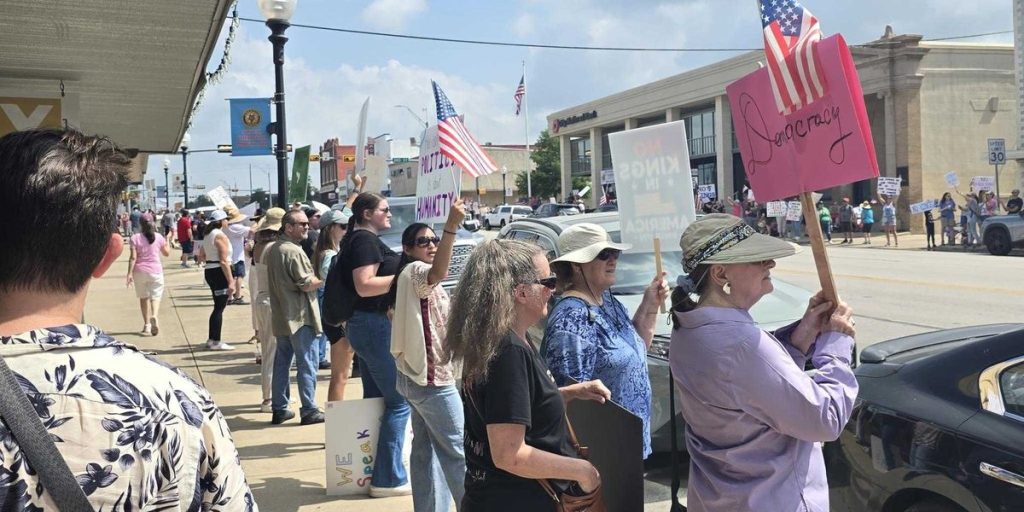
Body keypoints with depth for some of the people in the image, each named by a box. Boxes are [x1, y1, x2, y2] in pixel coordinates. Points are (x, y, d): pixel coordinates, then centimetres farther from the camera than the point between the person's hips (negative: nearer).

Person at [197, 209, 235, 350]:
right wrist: (230, 281, -20)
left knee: (218, 307, 16)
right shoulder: (220, 235, -15)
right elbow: (224, 261, -20)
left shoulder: (208, 234, 13)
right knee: (219, 308, -4)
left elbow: (201, 255, 19)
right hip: (219, 272, -9)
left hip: (210, 271, 9)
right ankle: (216, 342, -1)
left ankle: (211, 339, 21)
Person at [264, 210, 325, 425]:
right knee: (306, 363, -2)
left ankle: (279, 409, 18)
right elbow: (307, 284, -21)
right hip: (299, 316, -9)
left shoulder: (271, 250, 12)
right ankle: (309, 410, 2)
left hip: (280, 316, 9)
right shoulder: (294, 252, -18)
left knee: (281, 362, 13)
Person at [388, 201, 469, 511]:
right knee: (459, 450, -2)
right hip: (432, 376, -10)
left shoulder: (410, 279, 17)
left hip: (416, 375, 10)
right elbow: (439, 272, -38)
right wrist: (452, 227, -51)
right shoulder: (415, 272, -14)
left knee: (426, 449, 11)